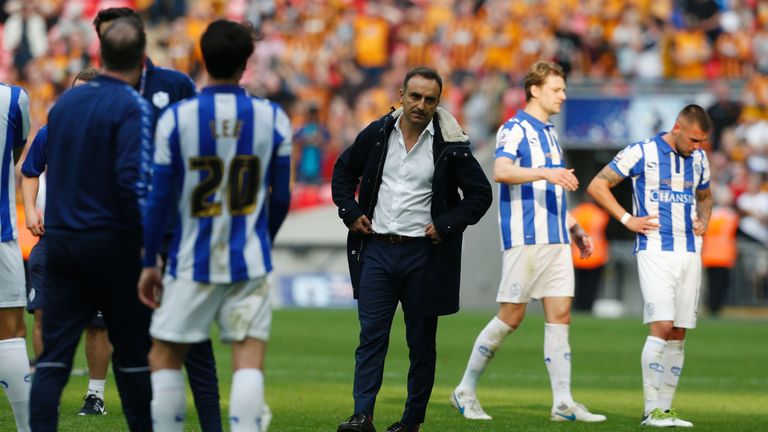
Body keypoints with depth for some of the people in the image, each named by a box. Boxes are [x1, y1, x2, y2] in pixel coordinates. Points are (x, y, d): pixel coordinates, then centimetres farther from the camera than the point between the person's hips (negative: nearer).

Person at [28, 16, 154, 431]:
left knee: (53, 357, 2)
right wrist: (148, 238, -13)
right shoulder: (133, 108, -11)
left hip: (59, 239, 5)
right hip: (113, 243, -5)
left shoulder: (65, 102, 8)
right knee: (132, 354, 7)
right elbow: (133, 179, -20)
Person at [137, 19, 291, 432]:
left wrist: (149, 263, 5)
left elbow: (159, 200, -4)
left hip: (192, 263, -1)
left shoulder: (175, 119, -6)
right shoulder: (273, 119, -1)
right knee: (249, 360, -3)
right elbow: (281, 198, 7)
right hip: (249, 265, 1)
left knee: (164, 358, 12)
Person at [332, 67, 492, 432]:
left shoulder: (449, 145, -5)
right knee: (371, 335, -5)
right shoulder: (377, 134, 3)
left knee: (421, 343, 6)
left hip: (423, 253, -2)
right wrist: (350, 213, 6)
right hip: (377, 250, 2)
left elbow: (480, 193, 1)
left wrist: (447, 225, -8)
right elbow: (344, 171, 18)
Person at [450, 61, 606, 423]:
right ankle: (466, 391, 7)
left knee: (559, 315, 1)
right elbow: (501, 172, -25)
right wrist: (545, 173, -37)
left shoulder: (549, 134, 20)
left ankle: (563, 403, -1)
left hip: (556, 240, 8)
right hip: (524, 239, -8)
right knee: (511, 316, -5)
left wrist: (574, 229, 28)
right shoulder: (514, 129, -7)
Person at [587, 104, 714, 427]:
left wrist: (703, 222, 11)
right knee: (661, 326, -17)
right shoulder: (642, 153, -6)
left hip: (690, 252, 6)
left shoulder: (698, 158, 12)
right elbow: (597, 186, -3)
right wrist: (628, 220, -9)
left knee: (678, 334, 4)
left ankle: (665, 409, 9)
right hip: (655, 251, -6)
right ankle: (652, 410, -15)